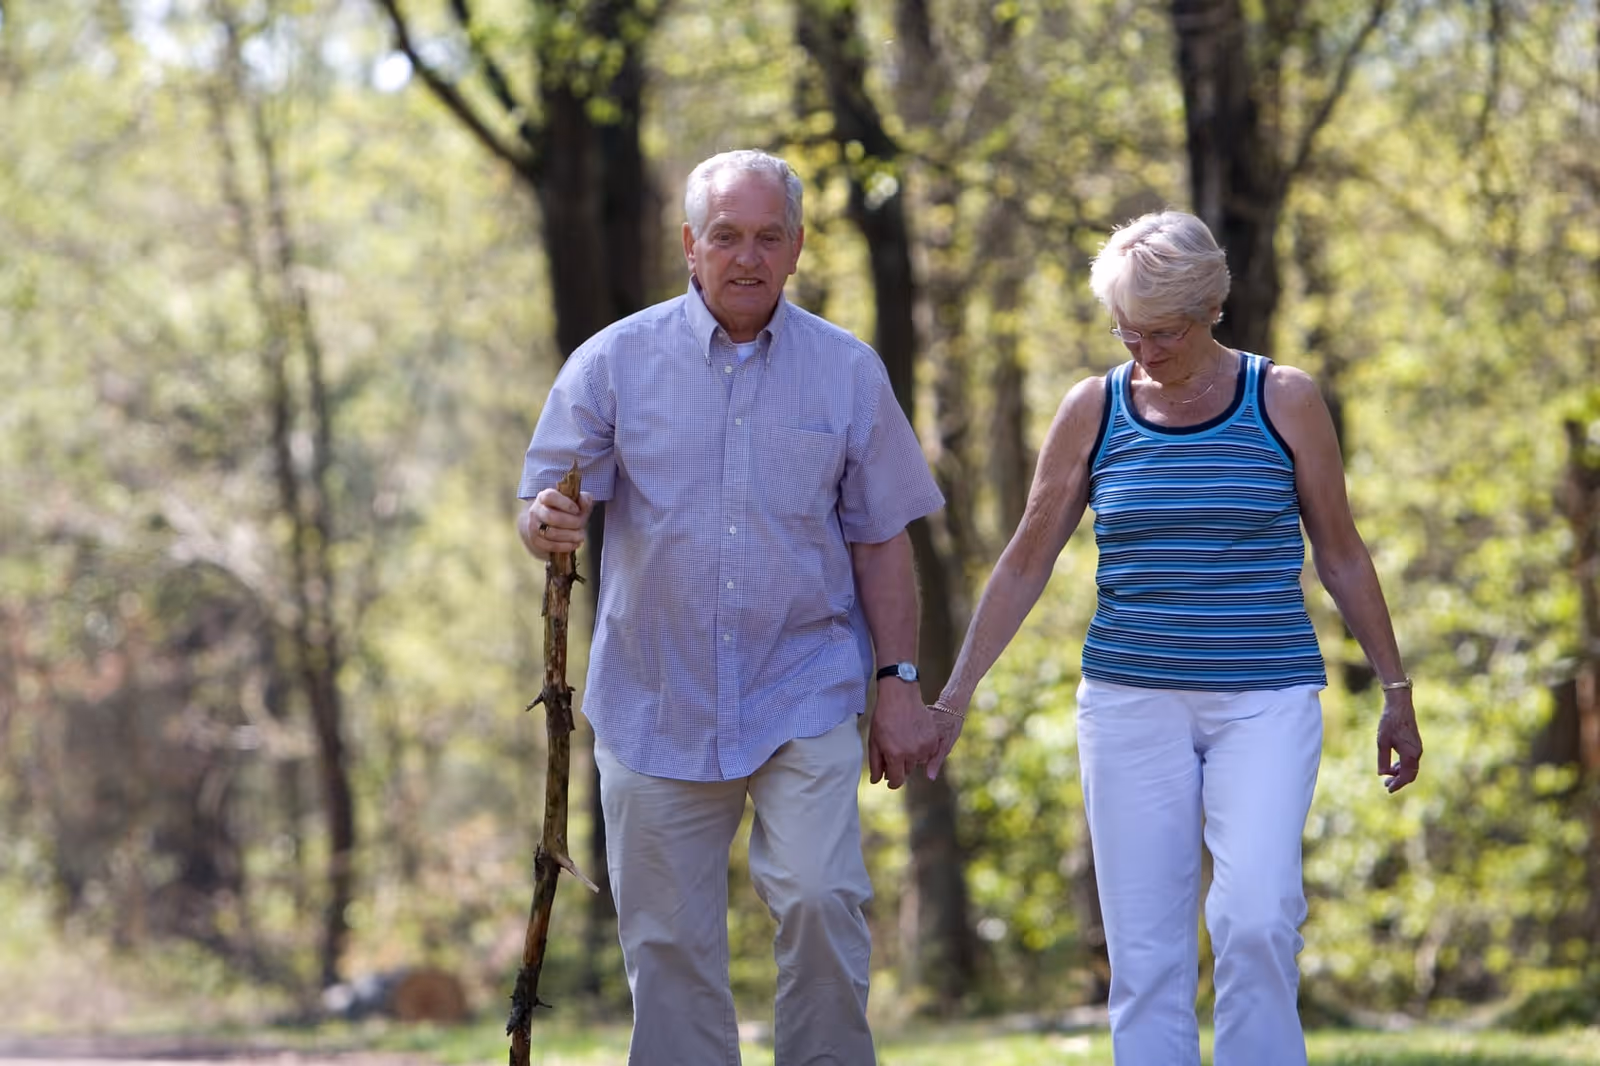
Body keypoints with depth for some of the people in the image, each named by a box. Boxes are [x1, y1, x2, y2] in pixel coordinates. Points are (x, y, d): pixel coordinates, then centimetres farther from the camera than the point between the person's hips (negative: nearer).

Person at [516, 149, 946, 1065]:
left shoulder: (848, 371, 4)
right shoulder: (617, 361, 1)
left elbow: (881, 537, 8)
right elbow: (547, 511, -1)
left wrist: (900, 682, 2)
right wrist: (549, 526, -25)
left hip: (804, 699, -1)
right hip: (656, 705, 1)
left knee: (820, 899, -18)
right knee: (670, 948, 4)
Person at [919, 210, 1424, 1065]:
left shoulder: (1282, 401, 1)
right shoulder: (1094, 411, 4)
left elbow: (1341, 555, 9)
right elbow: (1025, 563, 10)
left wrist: (1395, 690, 9)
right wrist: (954, 695, 6)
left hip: (1265, 702, -2)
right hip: (1130, 702, 2)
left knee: (1256, 916, -21)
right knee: (1144, 952, -2)